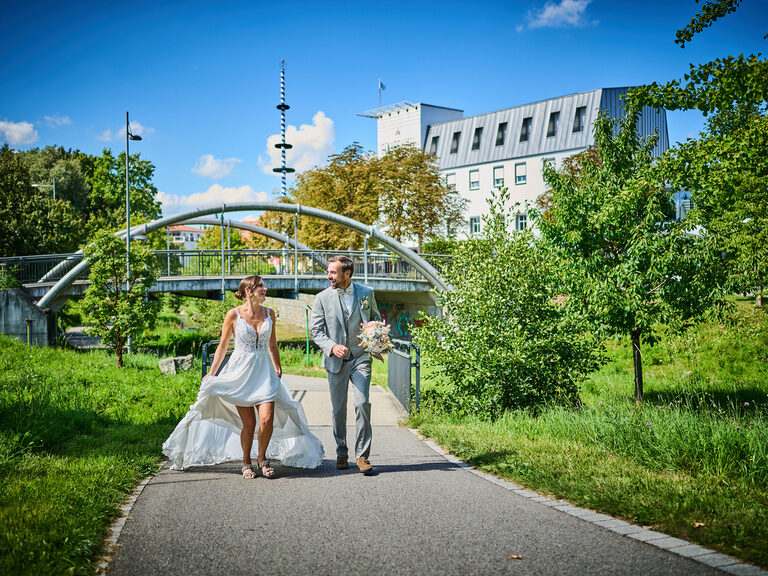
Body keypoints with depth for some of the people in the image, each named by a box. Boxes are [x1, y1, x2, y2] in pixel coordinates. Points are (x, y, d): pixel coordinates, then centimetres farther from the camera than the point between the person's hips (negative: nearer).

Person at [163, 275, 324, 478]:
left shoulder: (269, 314, 7)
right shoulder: (234, 314, -3)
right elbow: (223, 346, 5)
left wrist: (279, 370, 22)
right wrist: (211, 373, 4)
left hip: (265, 372, 3)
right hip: (240, 372, -3)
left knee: (267, 420, -12)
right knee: (248, 424, -2)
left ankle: (262, 458, 12)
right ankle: (246, 463, 20)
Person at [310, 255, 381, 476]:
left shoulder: (366, 293, 2)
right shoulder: (322, 298, -1)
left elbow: (376, 318, 16)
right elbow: (315, 330, -1)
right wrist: (332, 347, -17)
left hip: (360, 357, -1)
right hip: (336, 361, 1)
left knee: (362, 404, -12)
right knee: (338, 409, 7)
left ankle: (362, 456, -3)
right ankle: (342, 454, 24)